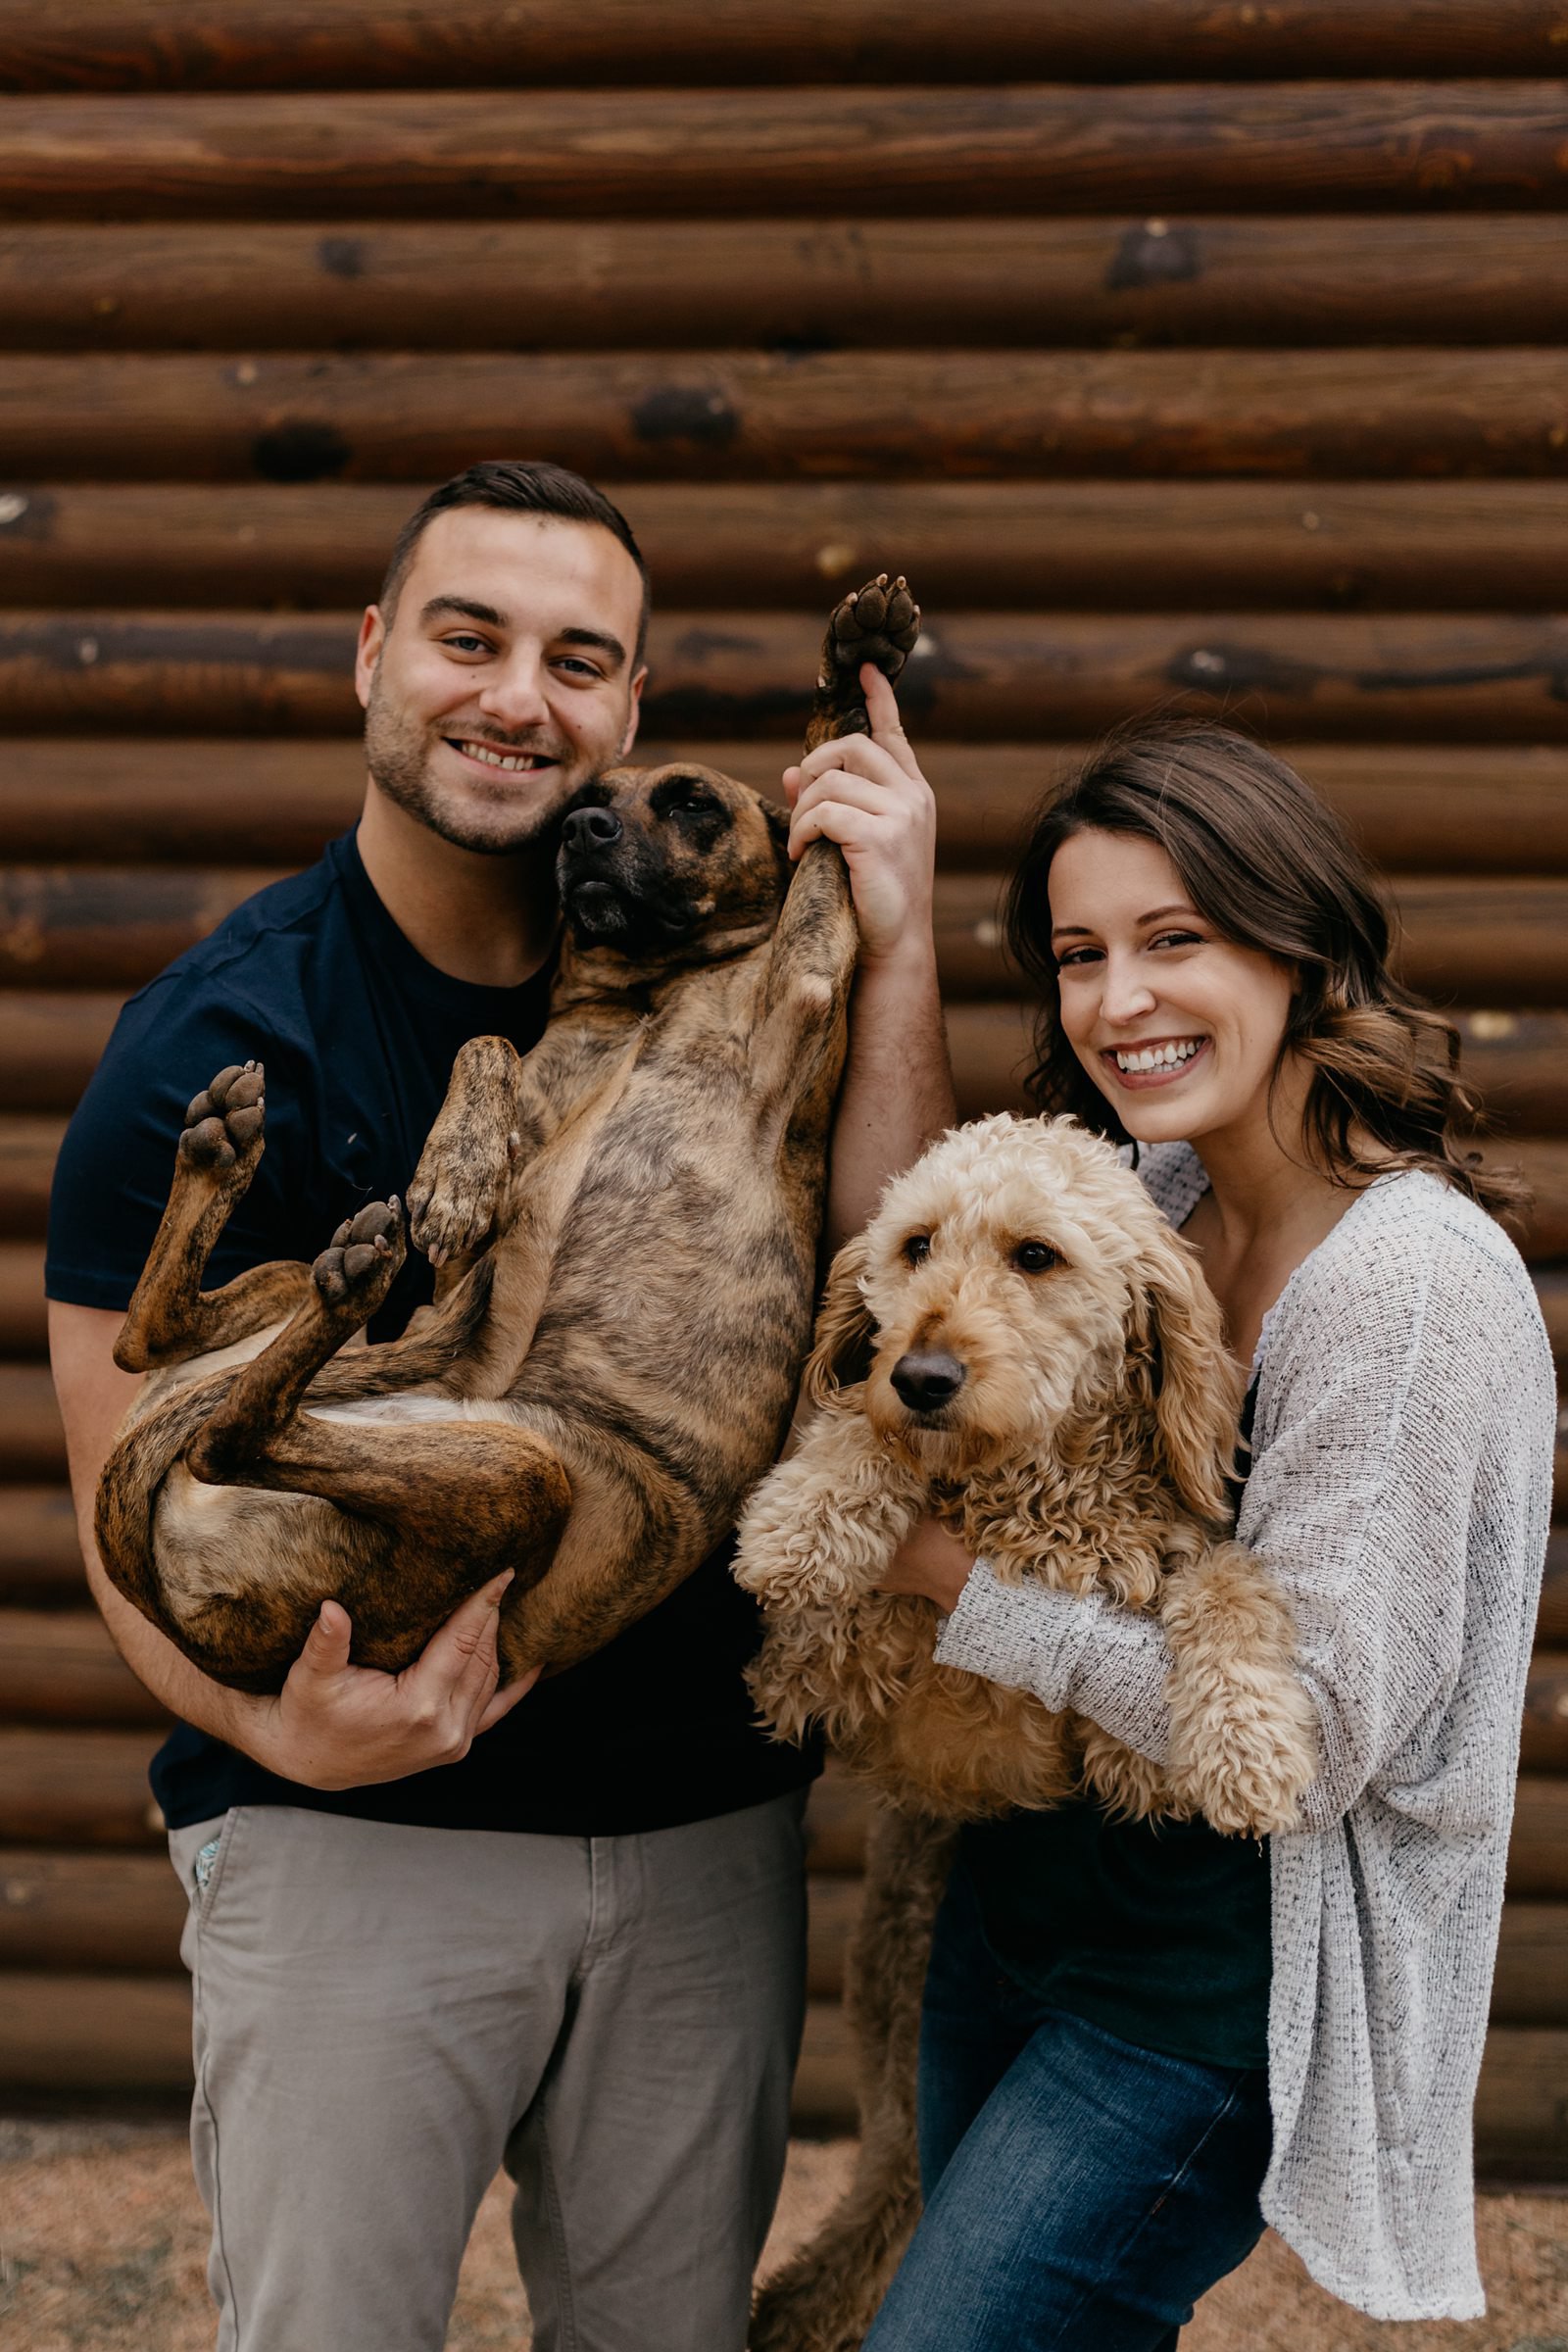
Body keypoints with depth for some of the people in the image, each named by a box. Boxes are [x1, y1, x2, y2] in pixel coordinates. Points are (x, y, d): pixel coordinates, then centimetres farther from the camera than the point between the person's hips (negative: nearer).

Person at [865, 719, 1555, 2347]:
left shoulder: (1409, 1279, -23)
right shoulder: (1162, 1196, 3)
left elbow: (1313, 1737, -26)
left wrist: (956, 1574, -23)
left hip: (1208, 1983, -8)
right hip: (1026, 1891, 8)